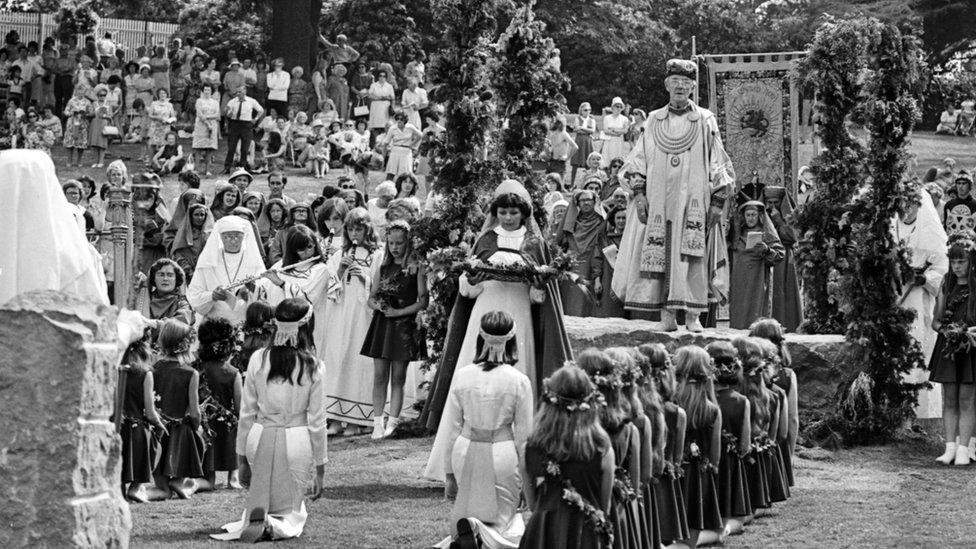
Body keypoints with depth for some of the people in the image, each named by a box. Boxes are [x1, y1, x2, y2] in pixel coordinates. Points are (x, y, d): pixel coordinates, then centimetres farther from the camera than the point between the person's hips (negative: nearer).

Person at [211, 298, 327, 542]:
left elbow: (247, 412, 1)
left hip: (260, 439, 2)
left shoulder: (258, 359, -4)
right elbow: (317, 421, -4)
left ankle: (255, 517, -8)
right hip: (296, 441, -2)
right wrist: (320, 468, 7)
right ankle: (275, 525, -20)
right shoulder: (313, 368, -9)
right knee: (291, 513, 14)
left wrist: (242, 458, 12)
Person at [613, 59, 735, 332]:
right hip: (658, 199, 2)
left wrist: (718, 201, -2)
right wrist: (639, 193, -1)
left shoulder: (705, 121, 6)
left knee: (692, 255, -8)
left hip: (693, 199, -2)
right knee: (659, 254, -6)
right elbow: (639, 160, 11)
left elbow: (717, 164, 5)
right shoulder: (653, 121, 12)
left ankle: (693, 314, -8)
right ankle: (666, 312, -4)